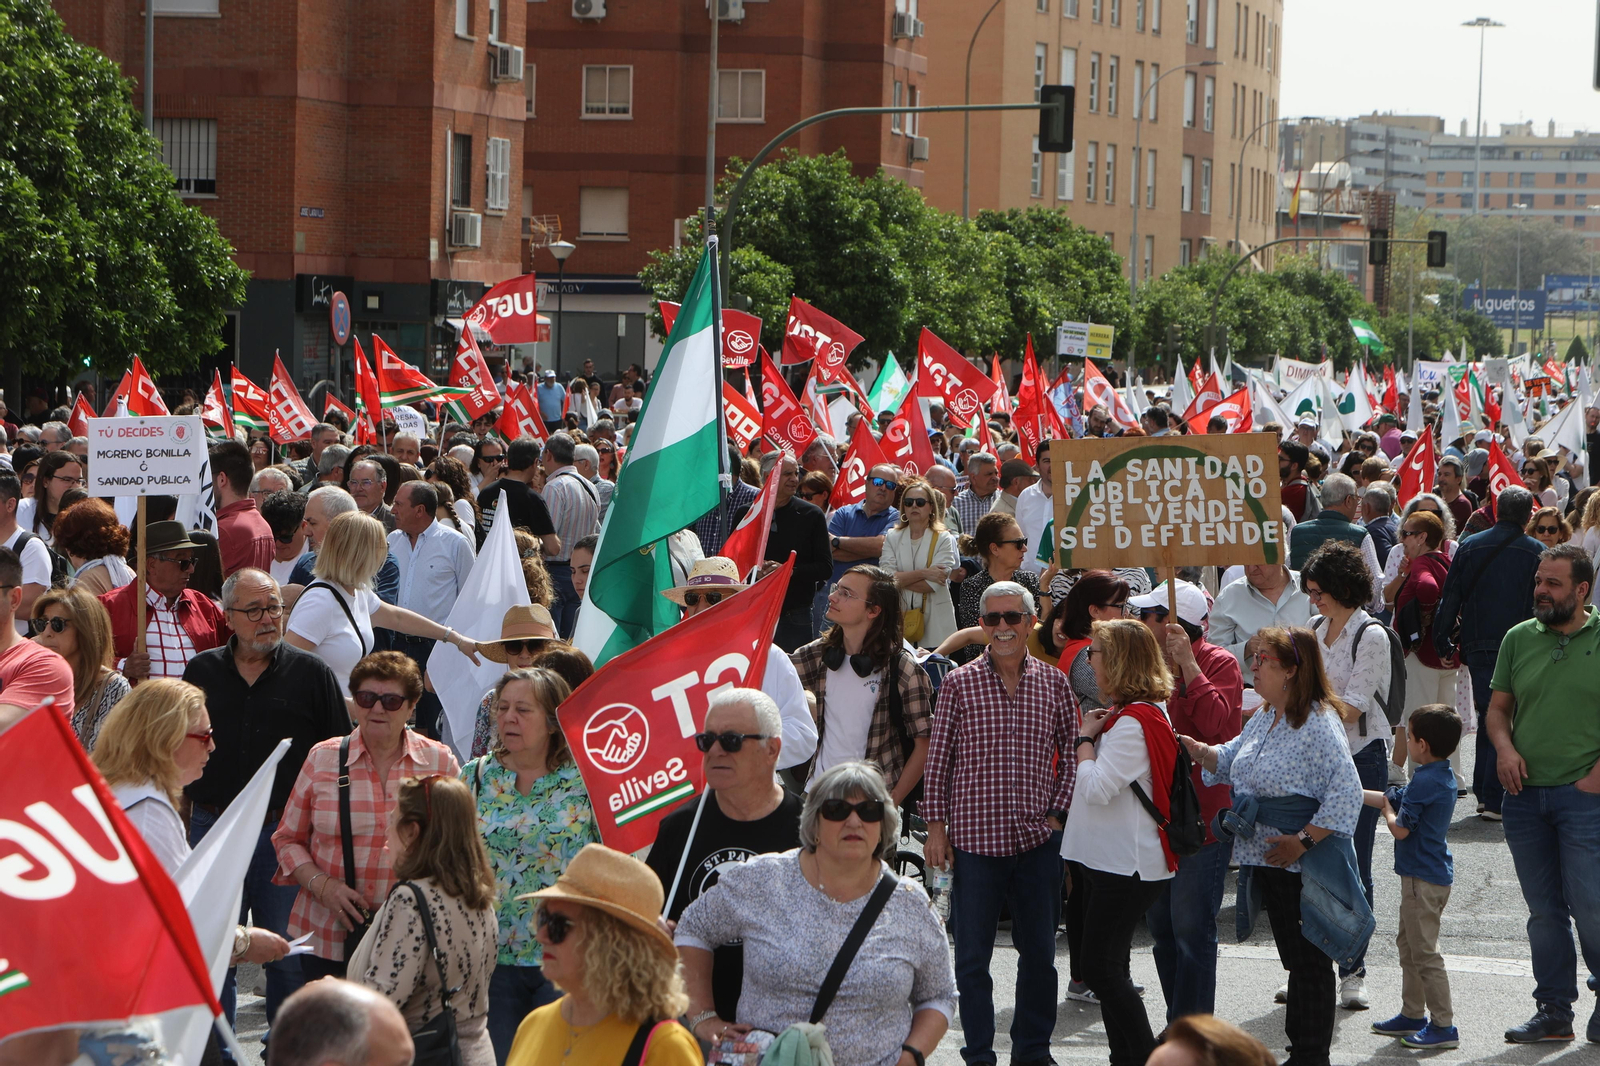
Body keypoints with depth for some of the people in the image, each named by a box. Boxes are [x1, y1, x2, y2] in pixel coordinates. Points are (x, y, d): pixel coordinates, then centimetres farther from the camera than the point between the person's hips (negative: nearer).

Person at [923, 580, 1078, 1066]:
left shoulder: (1053, 684, 4)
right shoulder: (959, 684, -1)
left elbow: (1070, 755, 12)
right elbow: (938, 759, 1)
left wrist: (1057, 813, 2)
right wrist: (936, 826, -2)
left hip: (1038, 841, 2)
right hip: (974, 839, -2)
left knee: (1039, 952, 10)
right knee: (972, 956, 3)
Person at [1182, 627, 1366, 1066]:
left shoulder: (1318, 723, -17)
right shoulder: (1263, 720, 12)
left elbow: (1346, 792, -22)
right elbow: (1229, 761, 23)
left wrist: (1302, 841, -22)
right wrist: (1193, 748, 3)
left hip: (1305, 866, -9)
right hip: (1268, 863, 9)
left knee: (1310, 959, 0)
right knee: (1293, 958, 15)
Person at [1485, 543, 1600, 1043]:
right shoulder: (1519, 638, 9)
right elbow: (1497, 708, 15)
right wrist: (1504, 748, -4)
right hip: (1525, 793, 5)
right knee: (1543, 910, 10)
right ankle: (1554, 1011, 18)